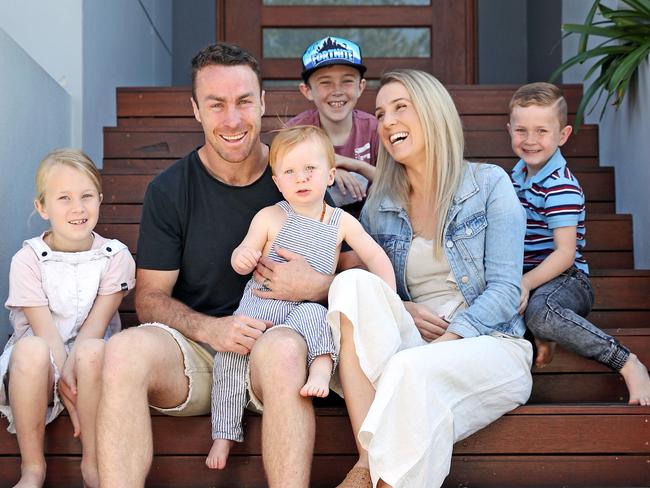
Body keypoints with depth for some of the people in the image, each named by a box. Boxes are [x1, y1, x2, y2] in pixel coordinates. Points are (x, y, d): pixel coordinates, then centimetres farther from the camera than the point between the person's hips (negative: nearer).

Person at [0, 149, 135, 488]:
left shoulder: (116, 256, -3)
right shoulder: (28, 259, -5)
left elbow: (94, 326, -9)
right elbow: (45, 330, -12)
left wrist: (71, 378, -23)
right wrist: (66, 383, -24)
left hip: (88, 362, 0)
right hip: (45, 363, 0)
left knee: (92, 351, -35)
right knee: (30, 349, -35)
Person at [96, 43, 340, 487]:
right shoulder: (169, 191, 3)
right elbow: (150, 297, 2)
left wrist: (316, 285, -19)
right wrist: (209, 329, -17)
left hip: (275, 337, -1)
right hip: (194, 349, 1)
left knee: (283, 349, -37)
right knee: (126, 348, -31)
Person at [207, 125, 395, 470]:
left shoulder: (342, 222, 6)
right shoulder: (269, 217, 3)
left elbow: (375, 256, 6)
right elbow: (242, 260, 5)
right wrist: (242, 257, -21)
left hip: (307, 305, 0)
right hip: (261, 302, 0)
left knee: (314, 314, -35)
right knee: (230, 353, -19)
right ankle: (224, 433, -8)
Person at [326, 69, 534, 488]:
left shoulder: (489, 184, 1)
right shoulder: (378, 208, 12)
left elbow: (505, 289, -6)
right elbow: (362, 301, 15)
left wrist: (447, 339, -20)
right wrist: (396, 311, -8)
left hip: (489, 346, -3)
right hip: (408, 344, 4)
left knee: (412, 368, -37)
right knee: (353, 282, -26)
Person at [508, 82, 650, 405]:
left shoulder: (561, 187, -14)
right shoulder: (519, 174, 13)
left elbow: (565, 253, -21)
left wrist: (527, 283, -32)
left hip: (566, 279, -8)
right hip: (528, 277, 8)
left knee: (539, 309, -40)